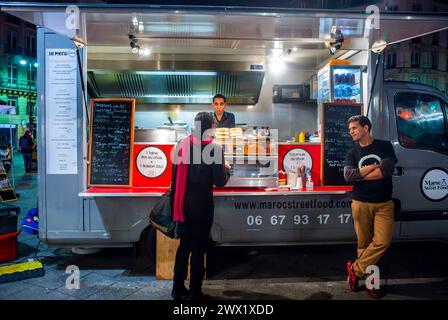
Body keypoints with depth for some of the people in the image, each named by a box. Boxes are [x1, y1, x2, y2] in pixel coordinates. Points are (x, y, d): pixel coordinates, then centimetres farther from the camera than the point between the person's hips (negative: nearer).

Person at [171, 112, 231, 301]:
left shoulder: (183, 145, 1)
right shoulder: (214, 148, -13)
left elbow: (175, 176, 5)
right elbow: (220, 181, -12)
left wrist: (176, 203, 15)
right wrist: (226, 169, 8)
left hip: (183, 203, 5)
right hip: (202, 203, -4)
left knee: (184, 245, 18)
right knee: (198, 248, 7)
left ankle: (178, 289, 28)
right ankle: (195, 293, 18)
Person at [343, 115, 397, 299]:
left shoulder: (385, 146, 2)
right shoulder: (352, 153, 7)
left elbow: (388, 170, -14)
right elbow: (348, 176, -11)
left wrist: (359, 175, -9)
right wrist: (375, 166, -10)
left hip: (384, 204, -1)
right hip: (361, 204, 1)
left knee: (382, 242, -11)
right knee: (364, 244, 5)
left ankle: (355, 269, 6)